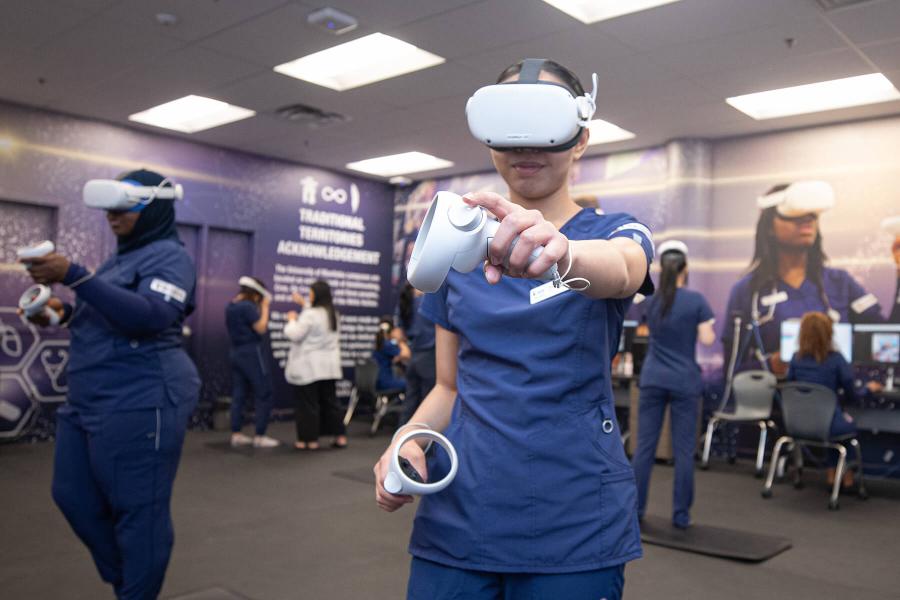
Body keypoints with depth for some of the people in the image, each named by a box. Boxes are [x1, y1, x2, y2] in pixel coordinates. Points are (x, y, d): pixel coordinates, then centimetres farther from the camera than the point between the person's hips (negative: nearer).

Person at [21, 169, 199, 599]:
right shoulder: (121, 257, 18)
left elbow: (149, 316, -26)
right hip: (88, 402, 10)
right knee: (74, 497, 15)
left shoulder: (169, 256, -9)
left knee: (137, 510, -1)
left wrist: (73, 276, -28)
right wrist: (66, 311, 8)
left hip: (140, 404, -10)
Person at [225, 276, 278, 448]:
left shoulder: (230, 306, 10)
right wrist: (264, 307, -8)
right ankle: (259, 437, -1)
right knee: (264, 395, -1)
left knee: (238, 395, 10)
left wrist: (258, 308, 11)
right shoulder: (248, 306, -17)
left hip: (236, 352, 9)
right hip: (251, 353, -9)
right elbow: (261, 328, -16)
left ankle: (236, 435, 12)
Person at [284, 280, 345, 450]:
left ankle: (310, 439, 7)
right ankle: (340, 436, 14)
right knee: (329, 401, 14)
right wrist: (304, 303, 28)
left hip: (309, 368, -7)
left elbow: (295, 334, -14)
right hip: (329, 366, 7)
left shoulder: (310, 315, -18)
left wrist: (292, 320, 3)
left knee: (307, 404, 3)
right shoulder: (333, 314, 9)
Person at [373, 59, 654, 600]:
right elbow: (450, 386, 11)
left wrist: (561, 253, -49)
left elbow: (618, 271, -27)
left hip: (575, 522, -2)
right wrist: (409, 437, -9)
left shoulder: (617, 233, -1)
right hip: (457, 514, 3)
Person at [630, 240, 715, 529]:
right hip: (684, 381, -3)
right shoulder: (696, 300, -7)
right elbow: (707, 339, -9)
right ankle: (681, 514, 8)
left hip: (652, 380, 3)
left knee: (645, 445, 5)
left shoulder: (651, 301, 5)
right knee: (683, 448, 3)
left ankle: (635, 509, 10)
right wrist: (706, 327, 10)